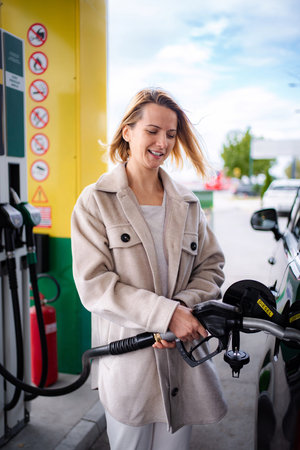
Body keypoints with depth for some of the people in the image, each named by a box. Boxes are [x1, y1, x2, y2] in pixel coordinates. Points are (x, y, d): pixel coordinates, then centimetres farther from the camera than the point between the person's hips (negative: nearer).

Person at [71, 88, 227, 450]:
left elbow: (211, 266, 7)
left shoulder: (187, 204, 7)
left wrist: (184, 306, -12)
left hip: (182, 357, 4)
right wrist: (165, 313, -20)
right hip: (126, 362, -3)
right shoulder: (96, 202, -6)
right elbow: (93, 284, -13)